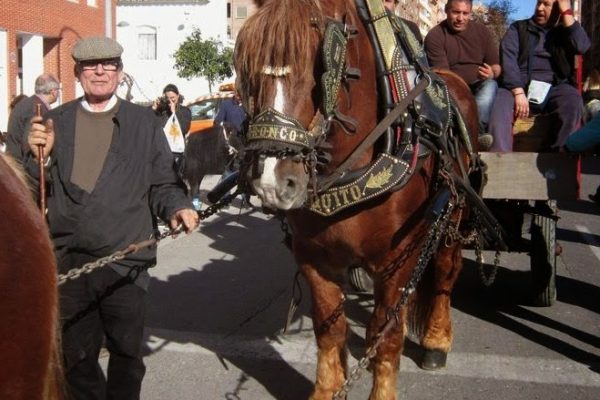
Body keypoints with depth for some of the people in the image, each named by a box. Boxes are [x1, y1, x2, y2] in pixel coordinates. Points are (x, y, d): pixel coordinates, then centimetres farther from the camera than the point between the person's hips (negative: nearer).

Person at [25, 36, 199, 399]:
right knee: (76, 356, 16)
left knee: (127, 354, 12)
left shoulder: (145, 121, 4)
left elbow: (163, 183, 4)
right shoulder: (56, 121, 8)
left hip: (126, 259, -1)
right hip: (68, 261, 2)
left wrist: (178, 208, -15)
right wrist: (39, 155, -12)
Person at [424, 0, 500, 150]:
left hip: (478, 86, 3)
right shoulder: (434, 36, -6)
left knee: (490, 85, -29)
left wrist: (492, 73, -19)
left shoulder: (482, 31, 6)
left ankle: (478, 131, -48)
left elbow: (496, 65, 6)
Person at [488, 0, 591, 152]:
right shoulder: (518, 28, 17)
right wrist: (518, 92, -17)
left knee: (573, 102, -32)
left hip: (554, 88, 1)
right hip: (519, 86, -1)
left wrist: (567, 12, 1)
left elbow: (582, 46, -4)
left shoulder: (565, 31, 20)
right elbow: (508, 58, -1)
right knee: (499, 103, -33)